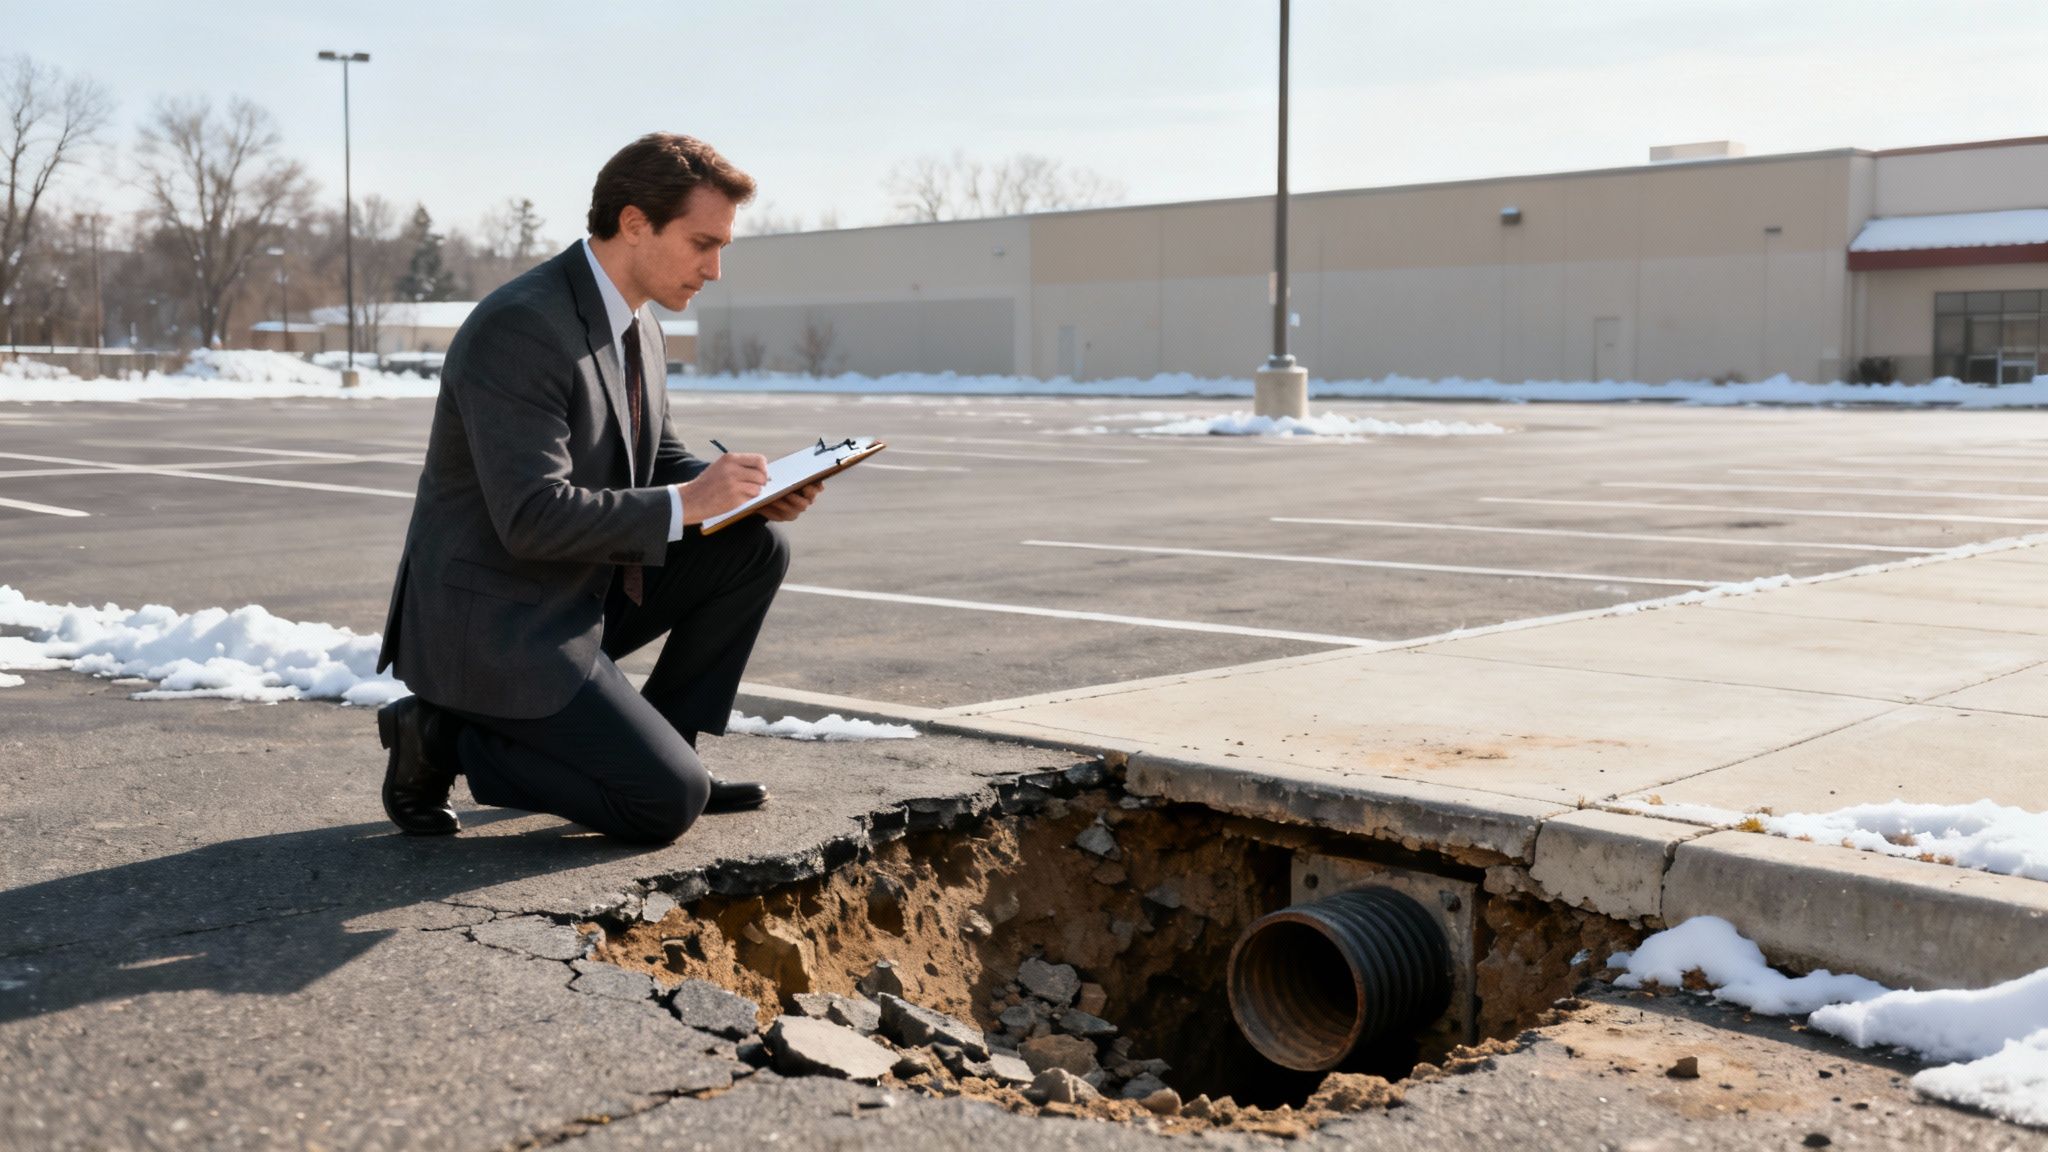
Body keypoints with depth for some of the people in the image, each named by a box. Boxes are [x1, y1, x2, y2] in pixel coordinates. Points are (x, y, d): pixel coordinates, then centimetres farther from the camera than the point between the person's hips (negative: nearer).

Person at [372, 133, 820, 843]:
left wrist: (746, 493, -4)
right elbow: (533, 518, -29)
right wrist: (685, 504, -25)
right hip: (495, 629, -9)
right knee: (668, 805, -14)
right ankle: (446, 738, 0)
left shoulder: (638, 330, 6)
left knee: (755, 548, 2)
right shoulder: (518, 328, -23)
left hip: (585, 594, 9)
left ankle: (660, 747, 10)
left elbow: (661, 465, 16)